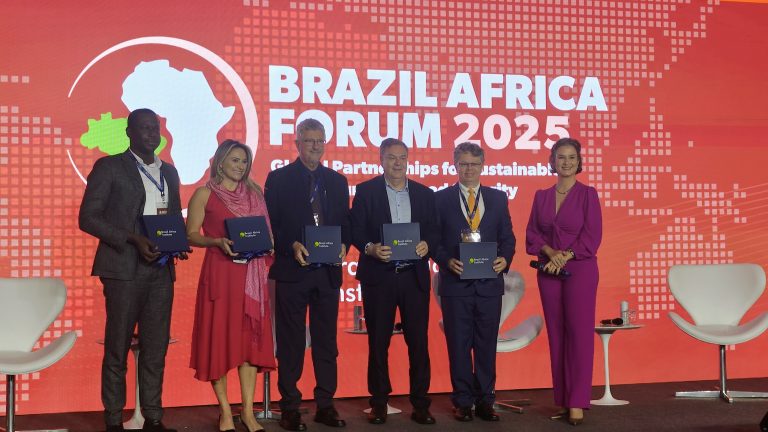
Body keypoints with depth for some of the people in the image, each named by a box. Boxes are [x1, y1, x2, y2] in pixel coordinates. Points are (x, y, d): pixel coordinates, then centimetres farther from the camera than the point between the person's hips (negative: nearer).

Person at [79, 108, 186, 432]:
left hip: (161, 269, 5)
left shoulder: (169, 172, 16)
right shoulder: (109, 167, 0)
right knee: (118, 348, 1)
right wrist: (133, 239, -17)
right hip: (124, 269, -5)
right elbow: (88, 217, -6)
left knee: (156, 348, 6)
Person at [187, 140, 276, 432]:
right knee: (219, 338, 0)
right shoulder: (205, 194, 2)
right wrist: (218, 241, -18)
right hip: (220, 273, -4)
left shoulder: (254, 194, 13)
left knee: (250, 339, 3)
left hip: (251, 274, 4)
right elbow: (191, 235, -2)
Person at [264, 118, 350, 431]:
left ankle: (325, 405, 16)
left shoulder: (337, 181, 12)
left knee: (326, 341, 8)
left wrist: (343, 245, -6)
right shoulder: (279, 179, 1)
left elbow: (345, 224, 13)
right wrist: (292, 246, -18)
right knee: (291, 342, 3)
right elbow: (270, 225, -3)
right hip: (292, 270, -3)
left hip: (328, 271, 4)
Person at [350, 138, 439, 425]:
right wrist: (370, 248, -19)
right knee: (378, 342, 6)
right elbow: (355, 230, -1)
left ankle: (420, 404, 11)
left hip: (415, 276, 2)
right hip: (378, 276, -1)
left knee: (418, 341, 2)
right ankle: (379, 402, 17)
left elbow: (434, 231, 9)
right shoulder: (366, 191, 3)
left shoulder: (425, 194, 10)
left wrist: (427, 244, -12)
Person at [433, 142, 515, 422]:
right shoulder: (441, 199, 3)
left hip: (489, 283, 2)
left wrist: (505, 259, -9)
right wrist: (447, 261, -14)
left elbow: (507, 238, 9)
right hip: (455, 283, -1)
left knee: (487, 344, 6)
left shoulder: (498, 198, 10)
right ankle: (462, 402, 14)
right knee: (458, 345, 4)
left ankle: (485, 401, 15)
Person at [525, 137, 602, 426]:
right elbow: (532, 234, 7)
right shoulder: (541, 196, 10)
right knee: (556, 335, 5)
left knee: (580, 333, -6)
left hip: (580, 270, -4)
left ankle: (577, 402, -3)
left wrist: (564, 257, -14)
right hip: (548, 272, 4)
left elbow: (592, 237, -6)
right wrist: (551, 252, -11)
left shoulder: (587, 194, -1)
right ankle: (562, 401, 10)